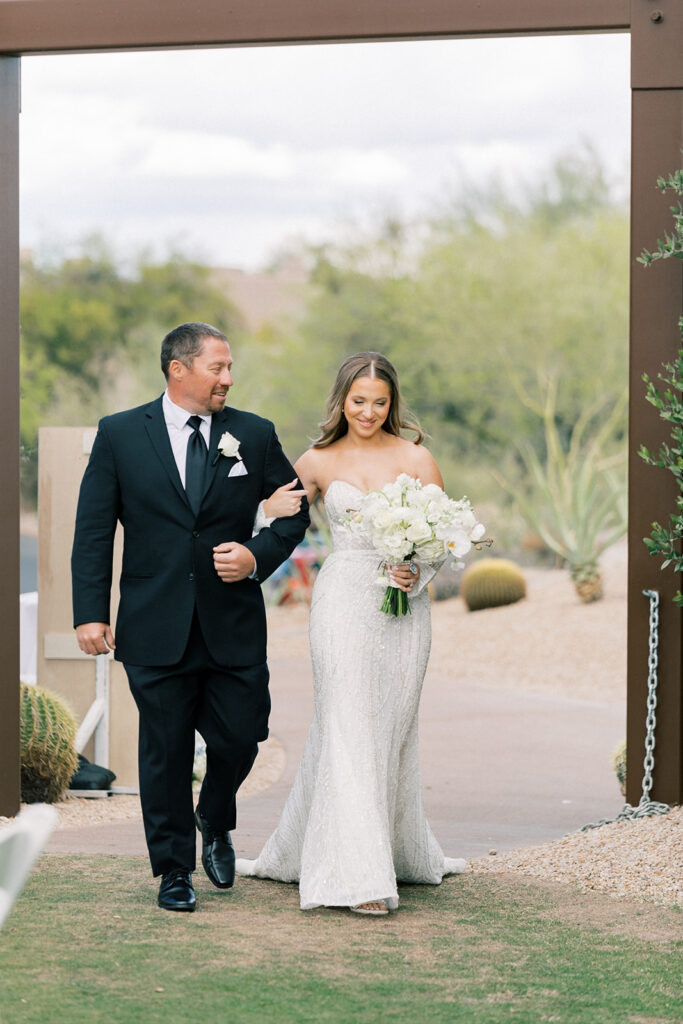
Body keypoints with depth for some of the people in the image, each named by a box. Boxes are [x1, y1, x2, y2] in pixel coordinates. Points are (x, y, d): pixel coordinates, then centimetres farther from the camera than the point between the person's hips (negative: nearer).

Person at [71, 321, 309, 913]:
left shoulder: (254, 435, 5)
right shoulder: (120, 435, 0)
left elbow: (297, 510, 12)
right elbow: (93, 531, 1)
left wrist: (258, 556, -6)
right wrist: (91, 612, -6)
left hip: (235, 626, 1)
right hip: (156, 630, -1)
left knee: (241, 738, 2)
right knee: (165, 751, 6)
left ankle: (215, 824, 34)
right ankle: (175, 869, 20)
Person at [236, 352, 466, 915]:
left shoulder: (415, 457, 4)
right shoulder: (318, 462, 7)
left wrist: (419, 572, -14)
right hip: (344, 600, -1)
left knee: (394, 729, 10)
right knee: (349, 728, -9)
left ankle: (405, 853, 26)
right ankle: (359, 875, -13)